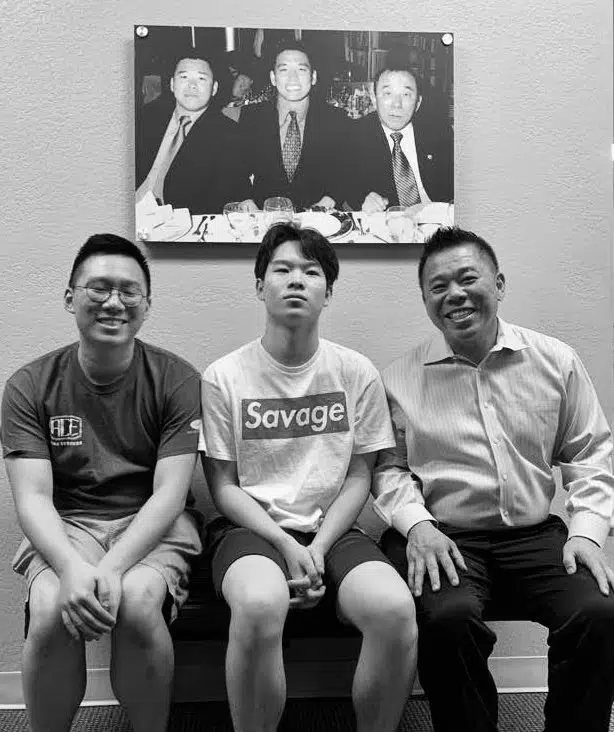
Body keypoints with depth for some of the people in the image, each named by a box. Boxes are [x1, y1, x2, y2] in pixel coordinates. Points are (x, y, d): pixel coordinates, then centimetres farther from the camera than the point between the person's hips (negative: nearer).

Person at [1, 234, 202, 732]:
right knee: (51, 610, -28)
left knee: (137, 600, -30)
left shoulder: (177, 380, -4)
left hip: (152, 525, -1)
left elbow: (169, 492, -10)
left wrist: (111, 568, -25)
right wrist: (72, 568, -28)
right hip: (64, 527, 1)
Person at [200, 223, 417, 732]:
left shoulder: (358, 373, 4)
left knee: (395, 610, -27)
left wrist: (318, 549, -9)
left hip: (331, 529, 2)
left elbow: (359, 478, 6)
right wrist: (286, 545, -12)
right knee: (259, 606, -35)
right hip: (251, 527, -1)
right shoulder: (224, 377, 0)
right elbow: (223, 487, 1)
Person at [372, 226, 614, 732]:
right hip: (442, 537, -1)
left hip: (535, 535, 2)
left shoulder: (557, 362, 7)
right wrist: (416, 523, -13)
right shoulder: (401, 379, 4)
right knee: (448, 618, -30)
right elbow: (389, 467, 4)